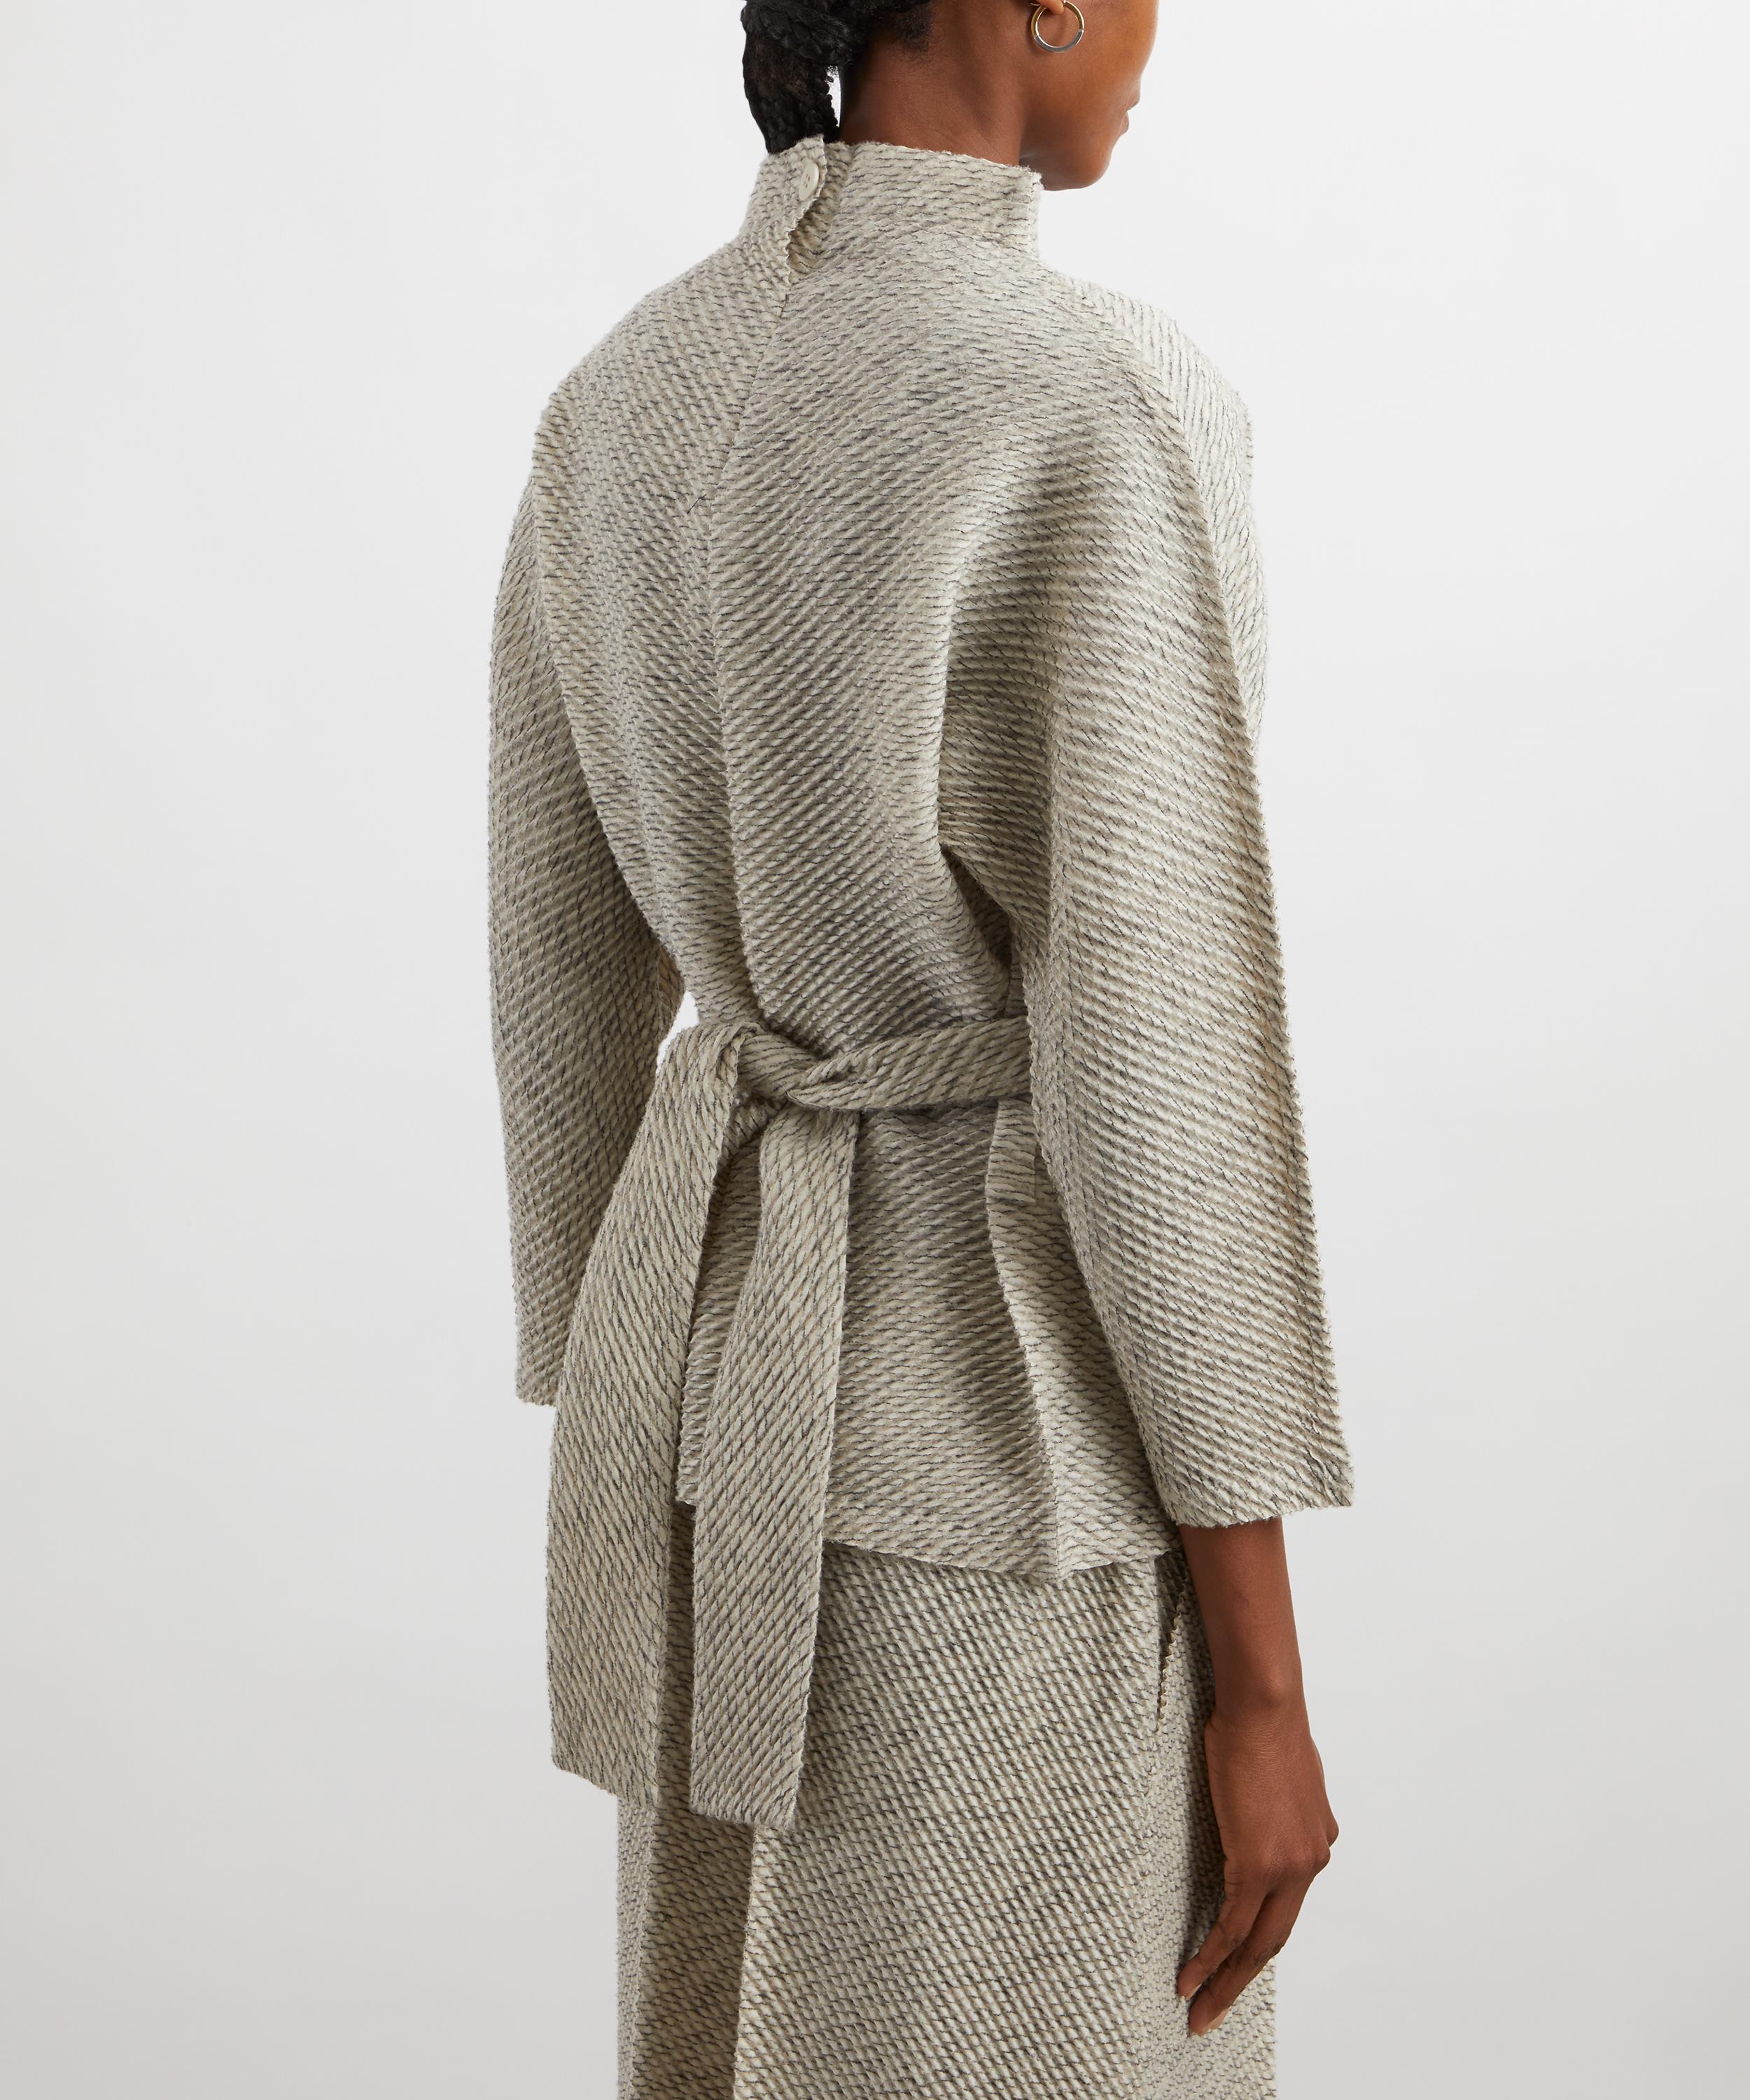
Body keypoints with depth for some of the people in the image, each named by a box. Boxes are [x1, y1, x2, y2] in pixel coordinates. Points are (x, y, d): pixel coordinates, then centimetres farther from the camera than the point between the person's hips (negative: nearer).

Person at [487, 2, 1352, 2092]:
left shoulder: (617, 407, 3)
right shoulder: (1096, 419, -20)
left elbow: (564, 982, 8)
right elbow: (1155, 1060, -21)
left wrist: (630, 1448, 20)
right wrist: (1262, 1673, -12)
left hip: (739, 1360, 7)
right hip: (1018, 1442, -7)